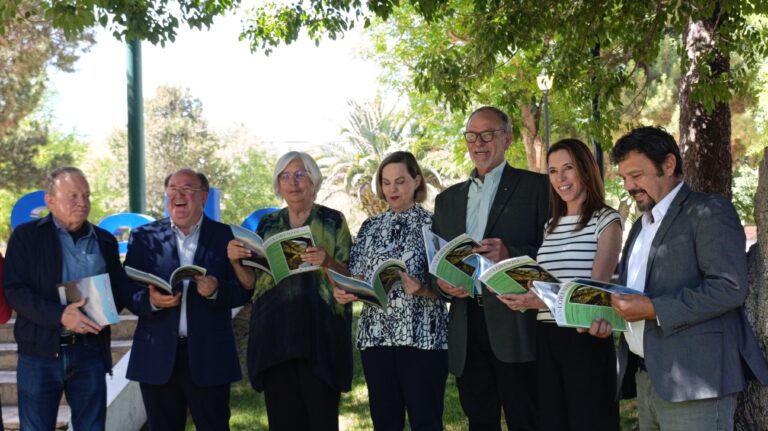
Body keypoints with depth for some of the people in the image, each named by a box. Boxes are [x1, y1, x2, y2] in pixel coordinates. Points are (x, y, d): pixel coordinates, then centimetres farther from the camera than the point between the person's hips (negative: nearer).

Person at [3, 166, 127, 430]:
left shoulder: (105, 241, 13)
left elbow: (120, 289, 14)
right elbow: (14, 290, -8)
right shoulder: (26, 237, 1)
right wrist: (60, 315, -22)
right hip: (40, 352, -3)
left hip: (90, 351, 3)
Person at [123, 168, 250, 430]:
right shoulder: (144, 237, 8)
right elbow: (128, 292, 3)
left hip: (209, 358, -1)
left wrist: (216, 290, -19)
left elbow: (243, 290, 1)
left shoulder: (226, 237, 5)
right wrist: (150, 300, -18)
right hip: (158, 357, 1)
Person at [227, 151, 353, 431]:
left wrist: (327, 261, -20)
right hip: (275, 331, 3)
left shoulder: (333, 221, 4)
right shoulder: (268, 224, 13)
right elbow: (252, 283, 13)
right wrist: (235, 261, -6)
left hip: (319, 332, -3)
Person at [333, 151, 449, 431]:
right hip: (376, 336, 4)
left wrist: (421, 289, -23)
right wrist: (344, 292, -11)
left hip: (422, 336, -4)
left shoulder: (433, 225, 1)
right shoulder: (371, 228, 12)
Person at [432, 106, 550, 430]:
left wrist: (510, 255, -20)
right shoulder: (448, 199, 19)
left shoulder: (535, 187, 3)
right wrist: (442, 282, -2)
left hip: (515, 327, -5)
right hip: (465, 330, 5)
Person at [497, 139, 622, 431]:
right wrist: (521, 295, -4)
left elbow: (597, 286, -13)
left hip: (585, 336, -6)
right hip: (547, 337, 6)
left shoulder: (606, 220, -2)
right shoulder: (551, 226, 17)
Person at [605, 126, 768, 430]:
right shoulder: (641, 225, 21)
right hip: (646, 378, 8)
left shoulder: (709, 211, -6)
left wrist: (654, 309, -20)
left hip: (693, 379, -8)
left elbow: (731, 287, -18)